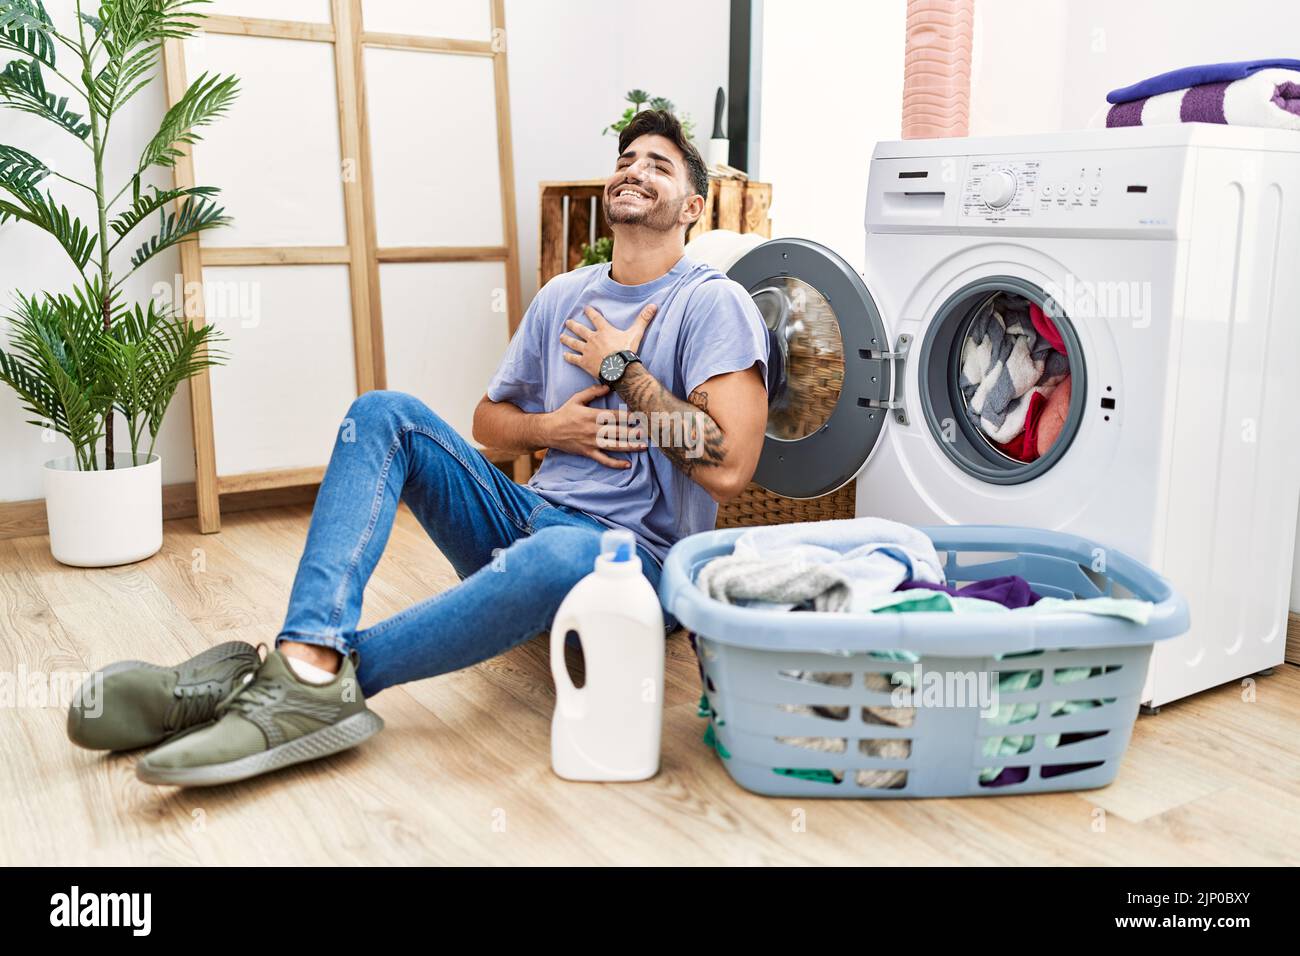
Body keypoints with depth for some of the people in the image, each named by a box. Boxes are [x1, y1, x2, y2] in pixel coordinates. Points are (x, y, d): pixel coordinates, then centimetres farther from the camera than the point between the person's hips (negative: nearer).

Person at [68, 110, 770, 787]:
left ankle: (314, 679, -33)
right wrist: (550, 429, -2)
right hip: (524, 521, 6)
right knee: (385, 413, -12)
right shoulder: (562, 297, 15)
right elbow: (487, 420, 21)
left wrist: (622, 367, -10)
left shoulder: (712, 303, -5)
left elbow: (729, 467, -19)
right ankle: (312, 657, -34)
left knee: (560, 555, -43)